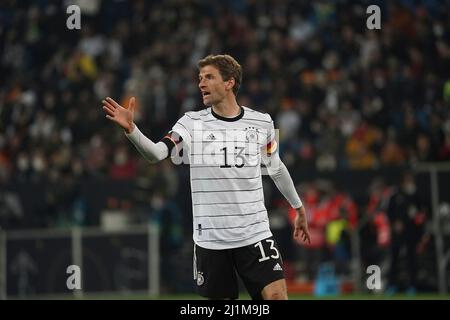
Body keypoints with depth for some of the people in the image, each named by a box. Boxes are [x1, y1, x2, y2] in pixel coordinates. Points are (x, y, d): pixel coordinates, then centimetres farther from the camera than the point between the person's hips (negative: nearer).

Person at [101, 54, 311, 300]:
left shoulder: (261, 123, 3)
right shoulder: (191, 123, -2)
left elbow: (276, 168, 19)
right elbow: (155, 153, -17)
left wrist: (299, 208, 27)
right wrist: (130, 129, -34)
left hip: (255, 234, 0)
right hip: (210, 239, 0)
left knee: (277, 295, -13)